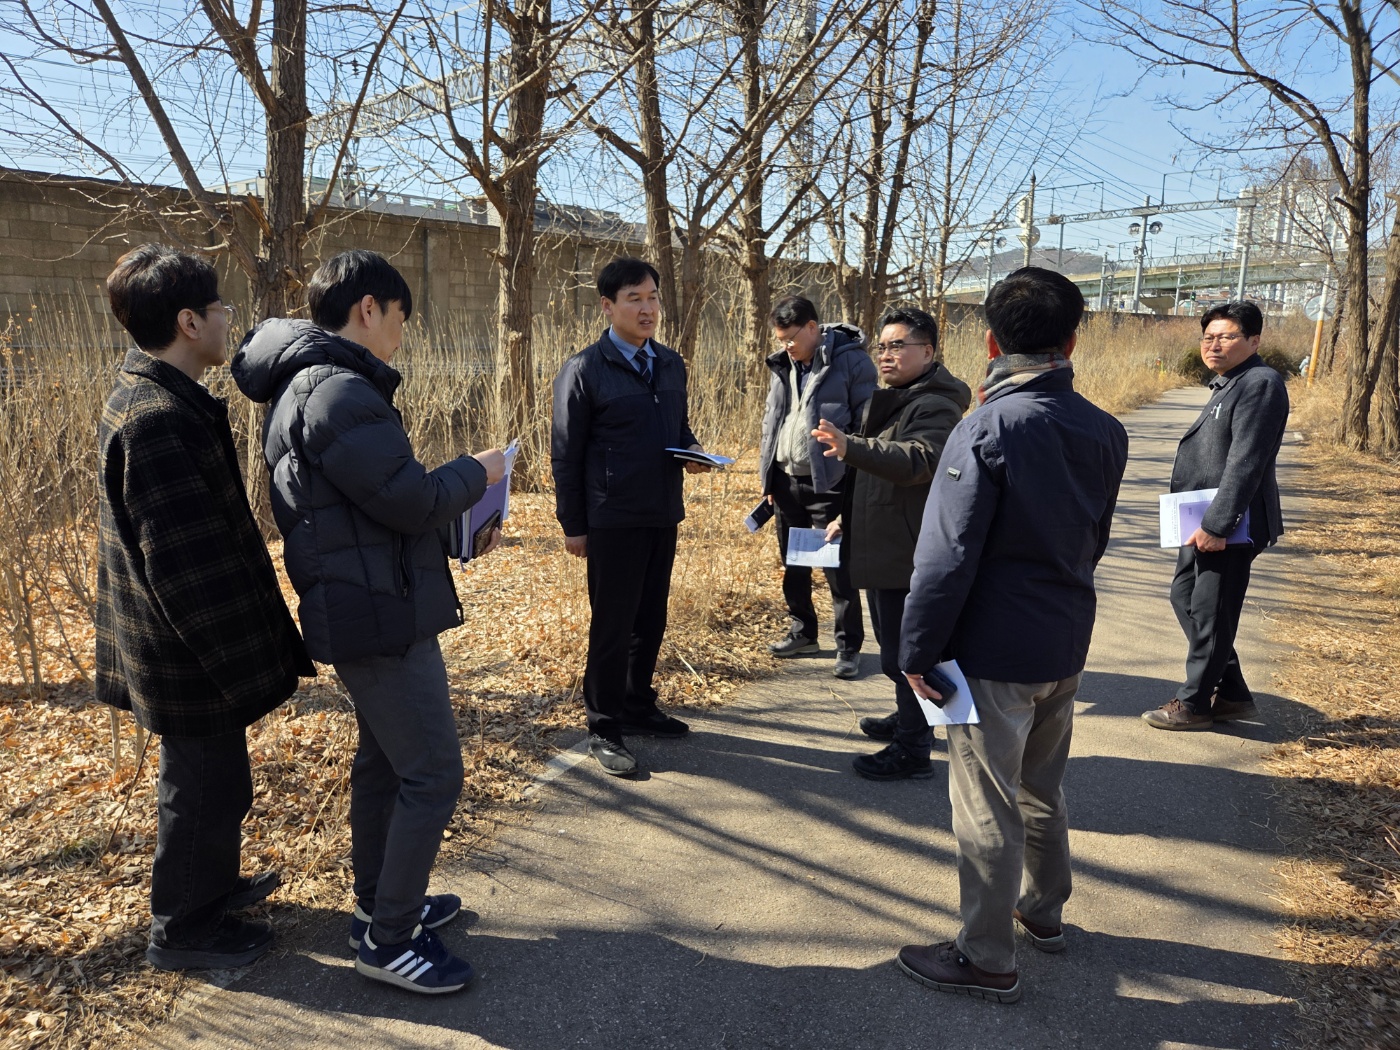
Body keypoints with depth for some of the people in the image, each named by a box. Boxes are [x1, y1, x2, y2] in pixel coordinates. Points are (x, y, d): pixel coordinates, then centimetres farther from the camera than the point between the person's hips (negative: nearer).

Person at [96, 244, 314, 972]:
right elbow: (189, 566, -28)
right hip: (189, 660, -10)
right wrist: (252, 668, -21)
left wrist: (264, 646, 19)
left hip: (189, 649, 10)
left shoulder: (153, 400, 8)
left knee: (205, 778, 25)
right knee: (207, 785, 8)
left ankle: (212, 884, 44)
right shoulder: (158, 421, -27)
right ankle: (181, 928, 27)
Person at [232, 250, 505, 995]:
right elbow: (411, 498, -21)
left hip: (359, 607, 11)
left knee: (383, 763, 21)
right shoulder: (341, 391, -21)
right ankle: (388, 939, 12)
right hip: (380, 613, -11)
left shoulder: (307, 384, 13)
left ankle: (378, 904, 36)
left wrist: (456, 528, 12)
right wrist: (476, 473, -3)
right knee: (432, 774, -2)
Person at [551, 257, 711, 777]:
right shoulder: (585, 370, -7)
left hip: (662, 515, 6)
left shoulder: (671, 364, 10)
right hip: (612, 519, -6)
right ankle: (604, 728, 15)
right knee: (612, 625, 2)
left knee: (651, 619, 15)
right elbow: (566, 454, -6)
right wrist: (573, 526, -7)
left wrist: (691, 451, -3)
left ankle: (639, 707, 31)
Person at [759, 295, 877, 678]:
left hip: (828, 484, -7)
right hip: (786, 480, 7)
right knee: (793, 564, 16)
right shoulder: (783, 364, 10)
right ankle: (802, 631, 32)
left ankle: (849, 646, 12)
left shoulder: (851, 360, -9)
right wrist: (768, 476, 13)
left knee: (838, 568, -1)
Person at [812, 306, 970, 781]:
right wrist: (848, 517, 23)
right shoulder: (891, 400, 18)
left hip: (909, 554, -11)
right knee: (894, 644, 22)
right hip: (882, 548, 11)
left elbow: (919, 460, -35)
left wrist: (852, 447, -48)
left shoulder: (936, 406, -16)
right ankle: (909, 719, 39)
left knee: (903, 652, -5)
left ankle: (913, 750, 5)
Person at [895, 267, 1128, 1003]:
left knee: (987, 808, 5)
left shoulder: (987, 429, -19)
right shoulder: (1105, 433, 2)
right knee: (1042, 787, 24)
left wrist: (918, 650, -13)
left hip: (994, 651, -7)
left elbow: (948, 555, -20)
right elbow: (1094, 541, 13)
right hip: (1066, 645, 7)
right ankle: (1043, 910, 42)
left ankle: (987, 961, 18)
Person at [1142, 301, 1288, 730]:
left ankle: (1193, 704, 13)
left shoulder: (1260, 384, -16)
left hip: (1232, 525, -11)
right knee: (1184, 597, 17)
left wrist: (1216, 525, -25)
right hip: (1204, 521, 11)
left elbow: (1245, 464, -23)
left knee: (1210, 613, -1)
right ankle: (1233, 693, 27)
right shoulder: (1226, 384, 16)